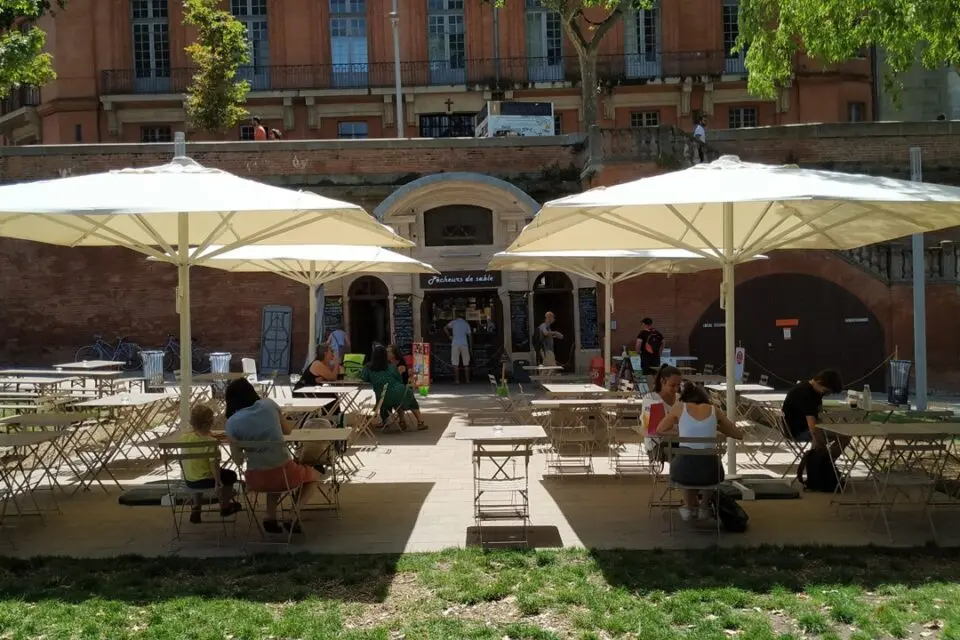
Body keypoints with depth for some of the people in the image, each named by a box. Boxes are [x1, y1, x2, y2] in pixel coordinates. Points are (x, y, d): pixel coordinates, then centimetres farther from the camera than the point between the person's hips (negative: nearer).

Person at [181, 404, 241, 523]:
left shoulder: (185, 437, -6)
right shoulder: (211, 441, -25)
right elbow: (214, 464, -26)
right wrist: (218, 482, -17)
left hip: (188, 481, 6)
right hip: (205, 480, -6)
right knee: (230, 475, 20)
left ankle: (196, 508, 35)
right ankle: (225, 507, 37)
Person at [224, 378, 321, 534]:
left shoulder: (232, 422, -5)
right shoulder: (269, 404, -2)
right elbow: (288, 430, 11)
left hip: (256, 479, 2)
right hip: (285, 474, -2)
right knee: (314, 475, 29)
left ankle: (271, 518, 23)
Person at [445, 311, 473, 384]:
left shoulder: (454, 322, 3)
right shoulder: (466, 323, 9)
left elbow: (445, 328, -10)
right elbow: (470, 335, 8)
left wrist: (449, 336, 2)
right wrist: (471, 347, 13)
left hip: (455, 344, -2)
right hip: (464, 344, 2)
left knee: (455, 363, -1)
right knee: (466, 363, 7)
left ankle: (457, 380, -6)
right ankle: (467, 380, 6)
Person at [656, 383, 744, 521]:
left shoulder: (680, 407, 8)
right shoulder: (714, 410, 10)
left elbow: (660, 430, 16)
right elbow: (739, 435, 18)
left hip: (683, 469, -1)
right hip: (708, 470, 1)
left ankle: (690, 506, 39)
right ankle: (704, 506, 43)